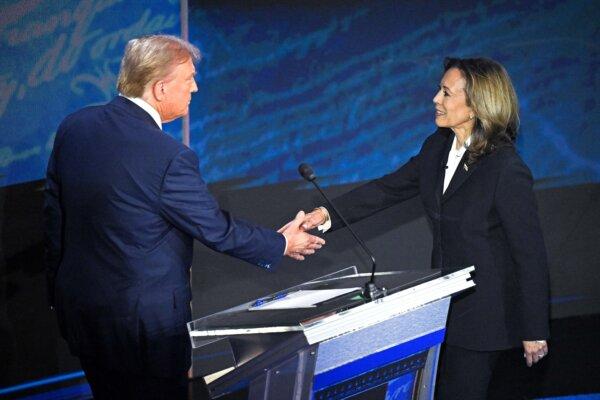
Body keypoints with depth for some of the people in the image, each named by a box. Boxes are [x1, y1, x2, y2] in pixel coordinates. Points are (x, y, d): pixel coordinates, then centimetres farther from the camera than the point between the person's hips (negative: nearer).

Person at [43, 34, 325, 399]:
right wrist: (281, 244, 4)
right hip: (147, 315, -7)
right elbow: (217, 229, -13)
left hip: (76, 299, 7)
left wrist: (59, 290, 17)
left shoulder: (73, 127, -3)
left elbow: (54, 215, 5)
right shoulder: (169, 158, -24)